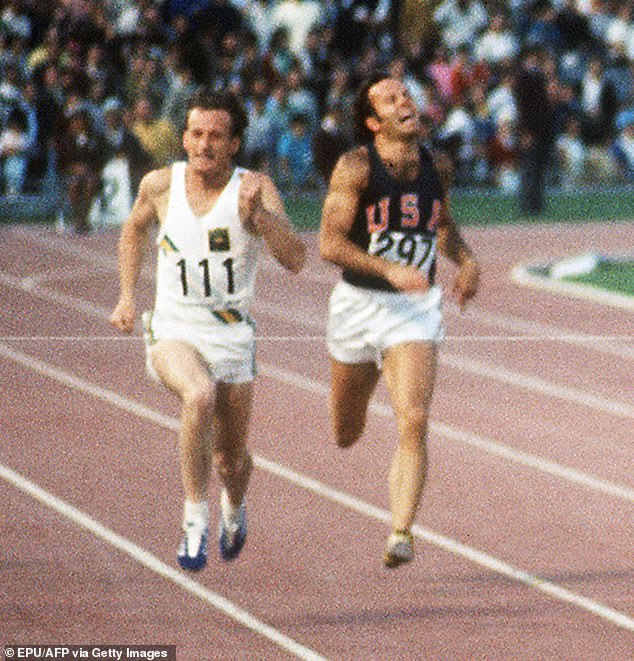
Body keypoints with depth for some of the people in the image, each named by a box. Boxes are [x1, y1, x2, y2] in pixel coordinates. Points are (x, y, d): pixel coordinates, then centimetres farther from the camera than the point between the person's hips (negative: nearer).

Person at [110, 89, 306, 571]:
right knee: (200, 395, -34)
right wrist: (127, 296, 12)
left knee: (231, 456, 12)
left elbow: (295, 259, -23)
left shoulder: (255, 188, -11)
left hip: (232, 337, 1)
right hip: (173, 332, -1)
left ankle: (233, 508, 49)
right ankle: (195, 520, -23)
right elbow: (135, 229, 20)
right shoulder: (161, 185, -3)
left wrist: (258, 214, -39)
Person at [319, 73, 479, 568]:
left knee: (414, 423, -19)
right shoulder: (356, 166, -12)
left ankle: (401, 535, -19)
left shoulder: (431, 164, 3)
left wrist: (466, 261, 3)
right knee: (346, 436, 14)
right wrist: (390, 270, -30)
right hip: (359, 304, -1)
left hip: (417, 310, 1)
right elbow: (330, 245, -18)